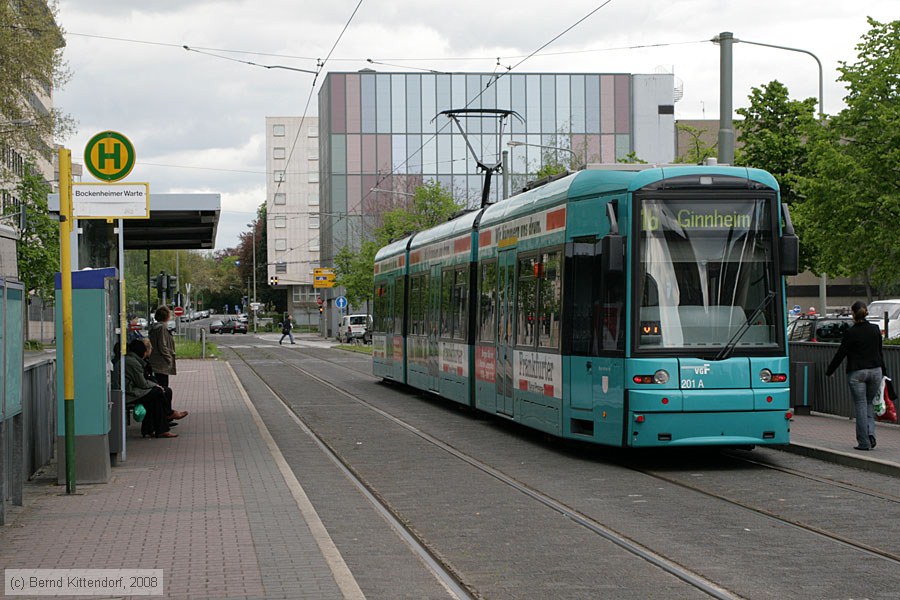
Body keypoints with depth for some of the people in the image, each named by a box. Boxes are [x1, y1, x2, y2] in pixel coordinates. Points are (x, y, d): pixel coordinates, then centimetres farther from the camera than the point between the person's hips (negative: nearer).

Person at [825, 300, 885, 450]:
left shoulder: (850, 333, -10)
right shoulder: (875, 329, 4)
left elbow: (840, 354, -6)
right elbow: (880, 352, 12)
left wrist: (829, 371, 6)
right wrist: (882, 372, 21)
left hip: (857, 373, -4)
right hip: (875, 371, 4)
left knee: (861, 406, 1)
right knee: (870, 403, 17)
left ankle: (864, 442, 2)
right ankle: (871, 433, -1)